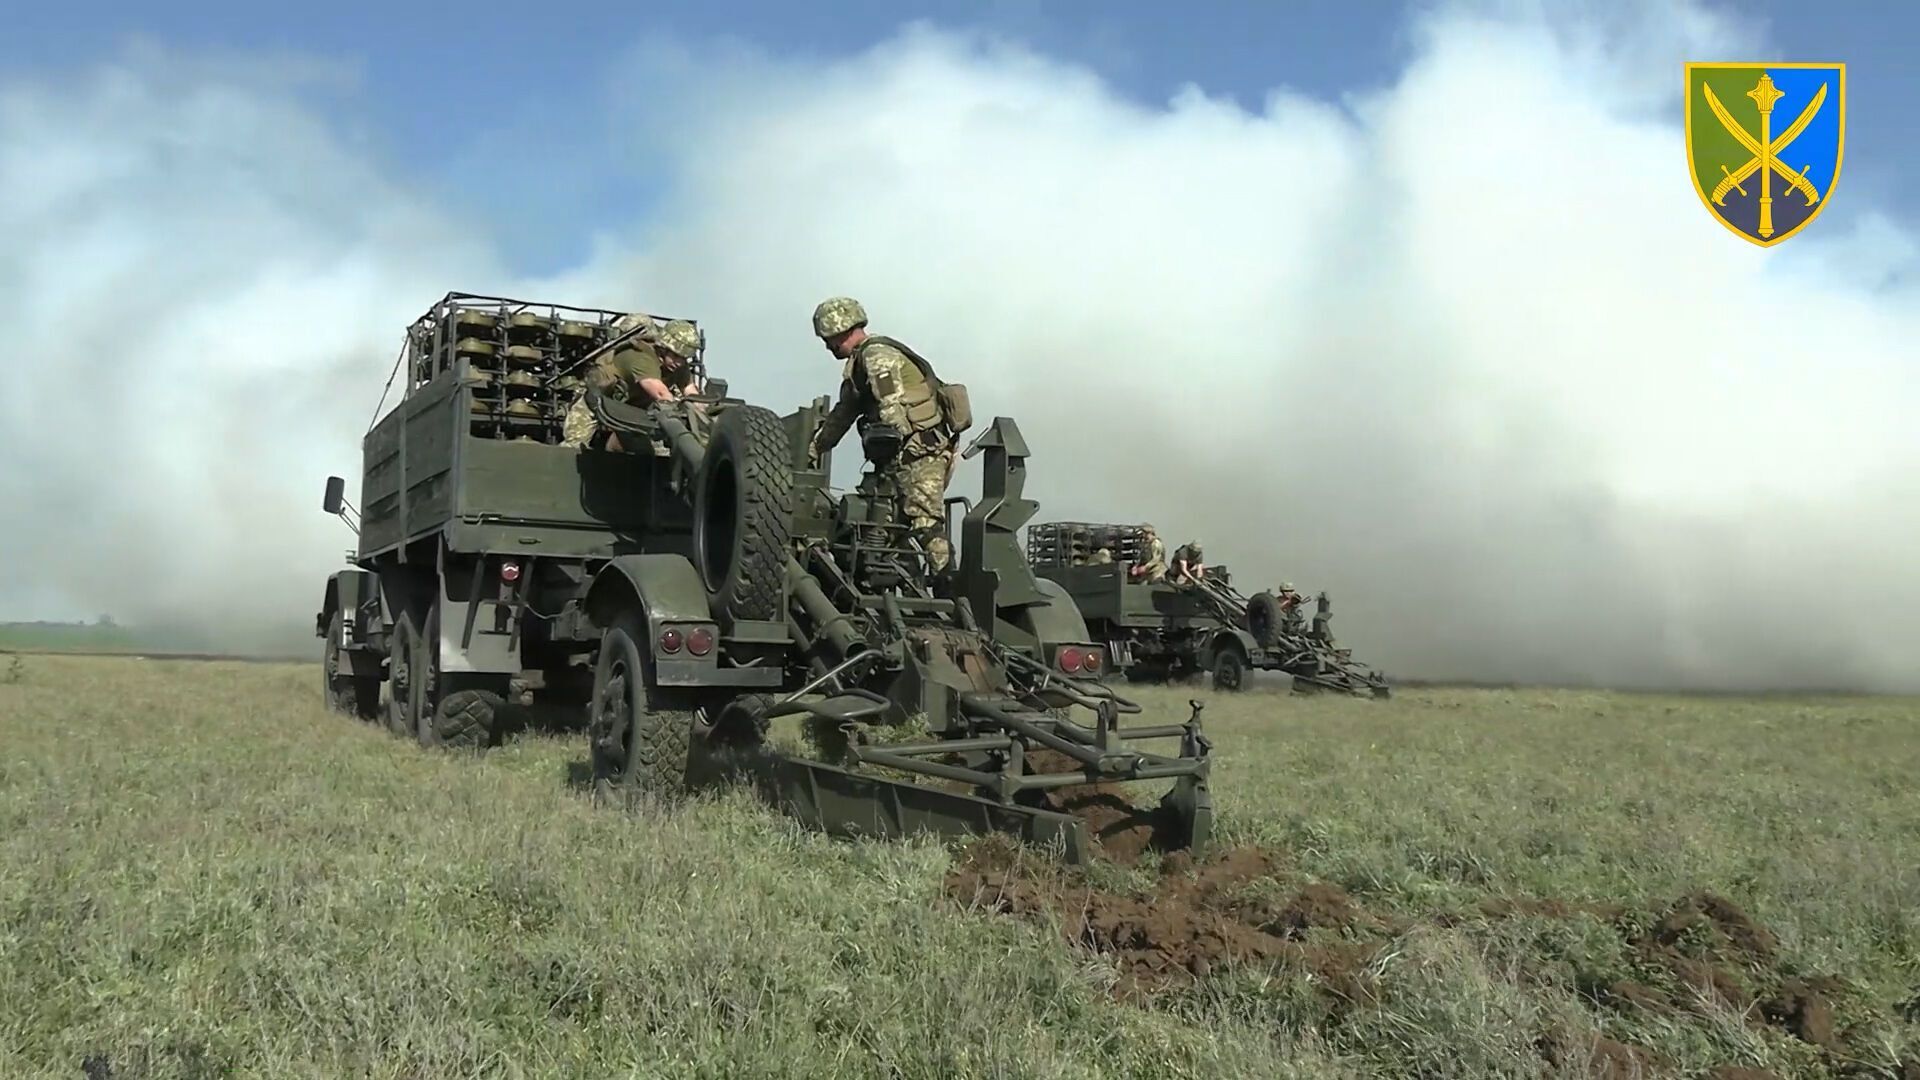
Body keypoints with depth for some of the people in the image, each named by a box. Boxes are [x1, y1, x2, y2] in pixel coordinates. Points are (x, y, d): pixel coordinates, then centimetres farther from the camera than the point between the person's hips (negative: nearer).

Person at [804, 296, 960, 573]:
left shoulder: (876, 355, -11)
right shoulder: (860, 361, 22)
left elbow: (891, 408, -21)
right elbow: (843, 413, 31)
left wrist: (888, 454, -21)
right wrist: (813, 450, 36)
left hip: (922, 452, -10)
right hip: (910, 452, 10)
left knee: (924, 522, -15)